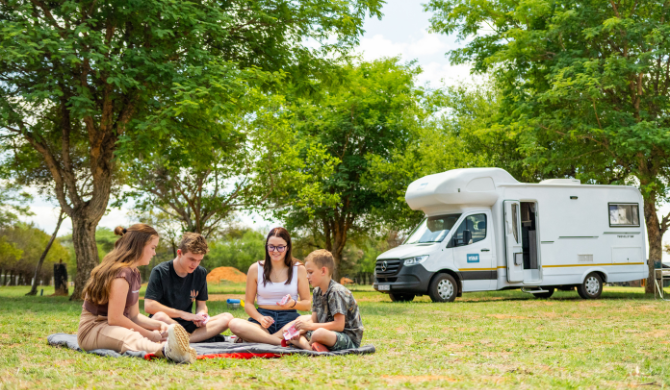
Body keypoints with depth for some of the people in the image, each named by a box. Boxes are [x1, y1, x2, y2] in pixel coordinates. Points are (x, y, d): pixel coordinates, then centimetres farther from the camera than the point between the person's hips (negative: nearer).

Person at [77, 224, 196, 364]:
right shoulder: (122, 274, -17)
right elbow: (115, 318, -21)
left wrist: (158, 325, -4)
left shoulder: (134, 274, 15)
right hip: (93, 330, -10)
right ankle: (163, 349, -76)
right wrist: (148, 335, -16)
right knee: (129, 337, -41)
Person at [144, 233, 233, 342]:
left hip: (189, 325, 5)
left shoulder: (200, 273, 8)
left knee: (227, 318, -17)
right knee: (160, 317, -40)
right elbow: (149, 306, -16)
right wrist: (183, 314, -17)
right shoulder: (160, 271, -8)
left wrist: (201, 315, -12)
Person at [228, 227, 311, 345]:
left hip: (289, 319, 0)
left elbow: (307, 303, 9)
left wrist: (293, 303, -15)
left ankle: (258, 338, -31)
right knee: (234, 324, -32)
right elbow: (248, 304, 9)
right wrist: (260, 318, -12)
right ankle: (283, 341, -35)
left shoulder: (298, 269, 8)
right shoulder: (256, 269, 8)